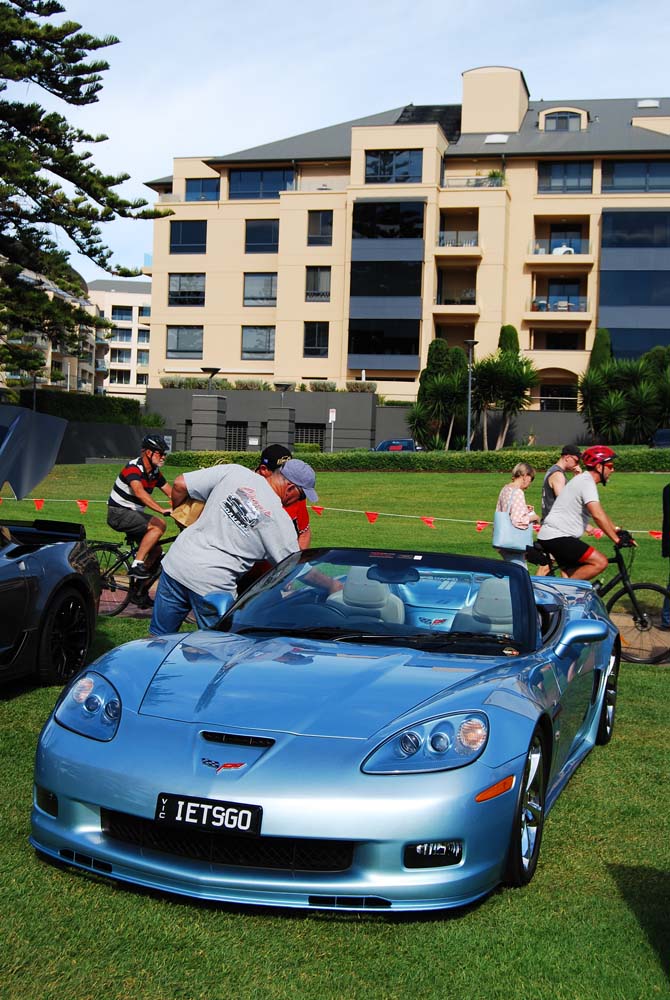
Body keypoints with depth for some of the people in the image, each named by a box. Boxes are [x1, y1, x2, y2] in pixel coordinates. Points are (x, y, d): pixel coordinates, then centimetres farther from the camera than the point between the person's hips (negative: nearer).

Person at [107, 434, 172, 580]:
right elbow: (139, 492, -37)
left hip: (135, 514, 9)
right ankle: (137, 565, -24)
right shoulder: (133, 468, -21)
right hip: (119, 513, -9)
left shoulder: (155, 473, 7)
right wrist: (162, 510, -48)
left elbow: (172, 493, 7)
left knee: (156, 550, 4)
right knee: (158, 525, -27)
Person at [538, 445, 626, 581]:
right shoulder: (586, 483, -15)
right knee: (600, 562, -18)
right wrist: (617, 540, -25)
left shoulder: (584, 481, 18)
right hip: (557, 537, -11)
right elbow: (598, 516, -26)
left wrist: (618, 530, 23)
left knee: (575, 576, 14)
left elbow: (600, 513, 27)